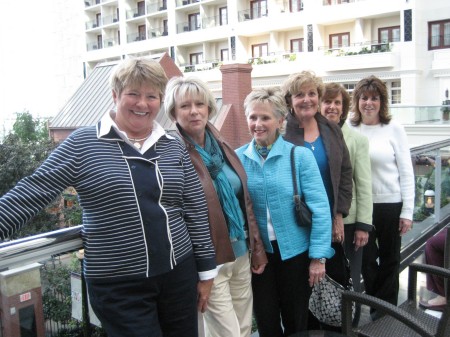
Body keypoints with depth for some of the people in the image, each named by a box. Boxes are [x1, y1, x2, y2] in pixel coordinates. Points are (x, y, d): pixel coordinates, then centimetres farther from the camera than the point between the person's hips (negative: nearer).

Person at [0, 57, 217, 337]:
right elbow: (31, 193, -5)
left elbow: (196, 211, 6)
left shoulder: (175, 148, 5)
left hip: (179, 273, 4)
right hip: (118, 286, -4)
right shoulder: (83, 144, -5)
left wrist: (206, 270, 7)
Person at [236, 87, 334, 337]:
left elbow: (319, 207, -10)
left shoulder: (300, 155, -10)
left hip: (295, 251, -1)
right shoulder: (238, 157, -3)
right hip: (257, 252, 2)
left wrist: (318, 256, -12)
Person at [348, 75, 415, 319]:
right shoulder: (349, 131, -1)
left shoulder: (394, 130, -4)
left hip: (390, 204, -1)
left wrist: (407, 212, -6)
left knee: (390, 259, 13)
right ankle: (374, 305, 35)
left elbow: (406, 173, -3)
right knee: (366, 259, 14)